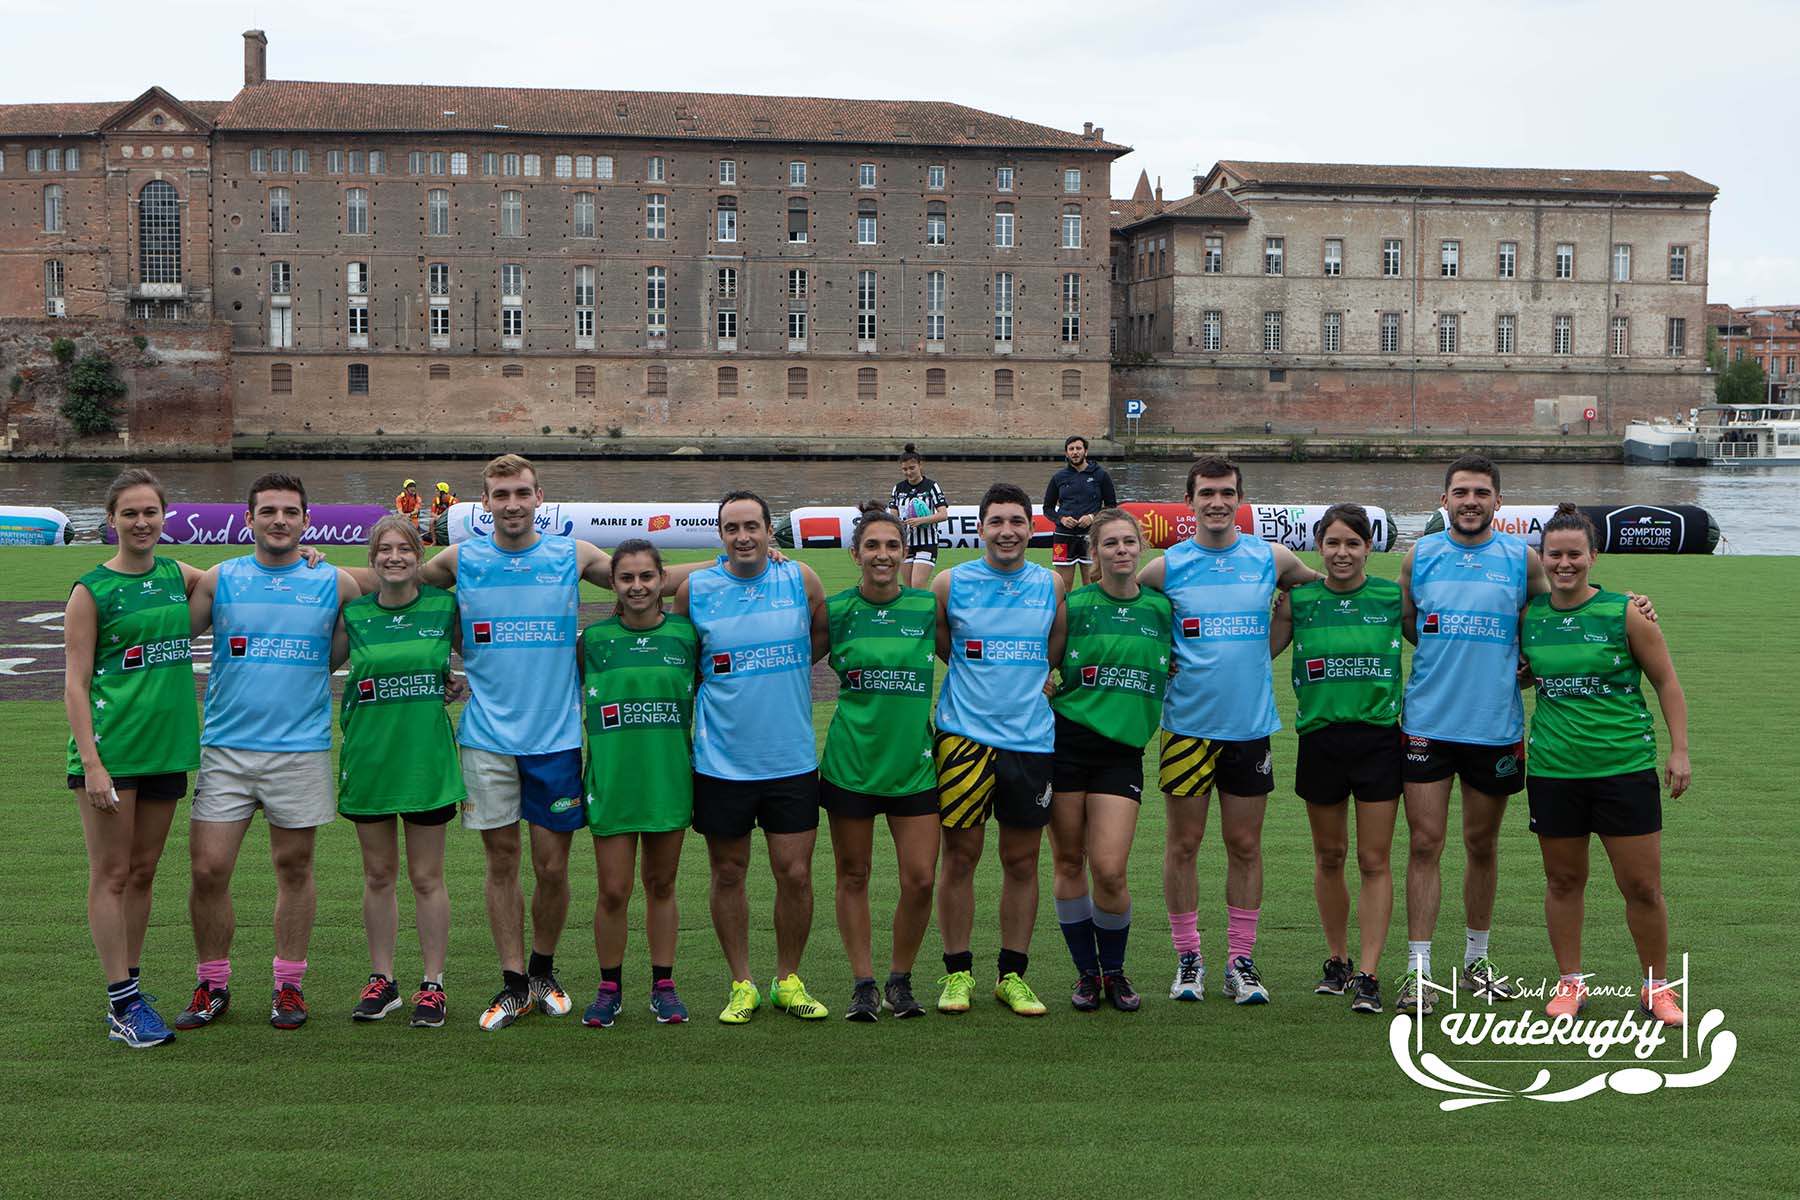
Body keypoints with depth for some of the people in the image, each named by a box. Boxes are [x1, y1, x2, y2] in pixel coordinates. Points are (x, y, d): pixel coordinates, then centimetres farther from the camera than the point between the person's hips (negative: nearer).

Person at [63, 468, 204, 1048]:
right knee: (111, 874, -1)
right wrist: (91, 762, -15)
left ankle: (127, 994, 21)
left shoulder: (179, 576, 8)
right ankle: (123, 1005, 3)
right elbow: (75, 684, -7)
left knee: (143, 872, 11)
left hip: (166, 746, 5)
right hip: (110, 746, -5)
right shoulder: (90, 591, -5)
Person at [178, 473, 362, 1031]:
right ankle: (212, 984, 14)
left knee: (294, 867, 7)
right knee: (208, 869, -3)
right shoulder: (219, 580, 5)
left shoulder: (335, 584, 4)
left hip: (301, 749, 0)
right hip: (225, 748, 0)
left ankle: (289, 984, 20)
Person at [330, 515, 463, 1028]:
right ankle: (381, 981, 21)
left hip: (427, 755, -2)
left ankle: (433, 984, 13)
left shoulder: (445, 607, 0)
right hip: (368, 754, 2)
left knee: (426, 877, 4)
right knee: (378, 875, 10)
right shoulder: (353, 614, 2)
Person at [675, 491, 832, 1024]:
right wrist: (720, 681, 5)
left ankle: (789, 980, 20)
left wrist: (783, 669, 6)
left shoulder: (801, 580, -2)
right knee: (728, 874, 8)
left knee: (795, 873, 2)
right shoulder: (694, 589, -3)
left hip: (791, 758, 0)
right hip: (720, 759, 0)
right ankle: (742, 984, 22)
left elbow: (822, 638, 15)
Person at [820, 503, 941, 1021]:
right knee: (853, 876, 7)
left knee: (920, 879, -2)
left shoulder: (928, 607, 0)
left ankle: (900, 980, 19)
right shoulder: (835, 609, -1)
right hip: (850, 759, 0)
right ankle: (863, 983, 21)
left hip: (914, 760, 1)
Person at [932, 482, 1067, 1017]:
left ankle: (1012, 974, 18)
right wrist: (980, 672, 11)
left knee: (1022, 860, 7)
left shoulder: (1050, 585, 6)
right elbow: (932, 642, 12)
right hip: (965, 733, -2)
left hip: (1031, 737, 2)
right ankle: (957, 972, 13)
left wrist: (1023, 677, 10)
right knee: (960, 855, 1)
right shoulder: (951, 583, -1)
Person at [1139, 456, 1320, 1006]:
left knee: (1245, 846, 6)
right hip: (1187, 726, -1)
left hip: (1250, 726, 1)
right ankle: (1188, 958, 17)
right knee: (1184, 843, 5)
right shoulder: (1166, 567, -3)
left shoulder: (1271, 559, 1)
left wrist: (1258, 652, 12)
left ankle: (1241, 960, 16)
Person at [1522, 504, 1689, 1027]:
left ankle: (1656, 986, 19)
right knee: (1563, 880, 11)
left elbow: (1666, 681, 1)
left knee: (1642, 886, 2)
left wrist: (1679, 750, -4)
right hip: (1552, 768, 3)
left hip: (1625, 766, -2)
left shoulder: (1626, 612, -5)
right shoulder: (1528, 615, 3)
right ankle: (1570, 983, 25)